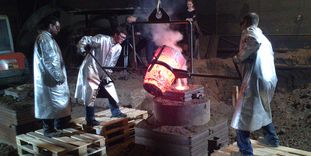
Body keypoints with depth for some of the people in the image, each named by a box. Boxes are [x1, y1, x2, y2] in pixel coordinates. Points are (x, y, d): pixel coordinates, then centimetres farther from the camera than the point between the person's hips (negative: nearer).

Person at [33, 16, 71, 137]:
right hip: (50, 79, -11)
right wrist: (58, 76, -20)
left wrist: (59, 75, 21)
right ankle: (49, 129, 8)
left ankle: (57, 126, 26)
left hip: (50, 77, 11)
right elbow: (49, 61, -23)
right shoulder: (45, 39, -17)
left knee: (52, 103, 16)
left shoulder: (46, 38, 16)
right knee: (50, 104, -2)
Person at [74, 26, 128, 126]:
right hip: (91, 69, -7)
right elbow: (85, 39, -16)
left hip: (103, 72, 7)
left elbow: (112, 63, 5)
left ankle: (115, 112, 27)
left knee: (111, 90, 11)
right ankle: (90, 120, 1)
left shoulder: (118, 48, 2)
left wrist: (107, 75, -3)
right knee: (91, 93, -6)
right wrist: (82, 48, -32)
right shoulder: (102, 39, -18)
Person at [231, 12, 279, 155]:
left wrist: (239, 58, -11)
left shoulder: (250, 31, -3)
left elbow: (254, 41, -25)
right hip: (270, 80, 9)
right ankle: (272, 138, 47)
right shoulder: (264, 39, 22)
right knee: (263, 110, 31)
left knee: (242, 119, -4)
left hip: (255, 81, -9)